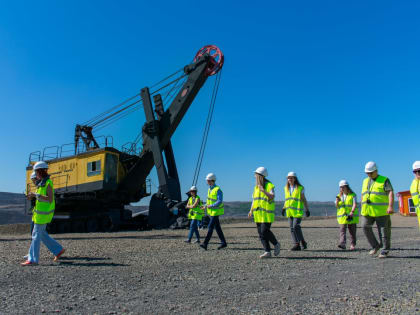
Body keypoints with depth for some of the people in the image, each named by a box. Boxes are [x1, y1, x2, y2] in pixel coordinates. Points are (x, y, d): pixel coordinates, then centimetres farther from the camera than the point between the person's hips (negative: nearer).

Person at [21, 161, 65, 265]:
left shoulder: (48, 183, -18)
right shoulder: (42, 183, 12)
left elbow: (50, 199, -24)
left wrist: (35, 195, -23)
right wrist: (33, 196, 8)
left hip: (44, 213, -10)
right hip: (41, 212, 10)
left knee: (36, 235, -4)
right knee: (42, 234, 15)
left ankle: (32, 259, 4)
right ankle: (58, 250, 21)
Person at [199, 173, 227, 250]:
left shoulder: (218, 190, -17)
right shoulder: (210, 189, 10)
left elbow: (219, 201, -23)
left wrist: (211, 206, -24)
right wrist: (205, 206, 5)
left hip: (216, 212, -9)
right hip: (211, 212, 9)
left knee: (210, 227, -10)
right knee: (217, 227, 12)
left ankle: (205, 244, -8)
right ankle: (223, 243, 20)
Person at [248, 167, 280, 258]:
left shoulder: (269, 185, -8)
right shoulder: (256, 186, 12)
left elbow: (272, 197, -22)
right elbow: (254, 199, 15)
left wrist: (264, 191, -37)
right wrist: (251, 211, 6)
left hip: (267, 213, -7)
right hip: (258, 213, 7)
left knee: (265, 231, -13)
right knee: (261, 233, 2)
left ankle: (276, 244, 12)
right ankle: (267, 252, 8)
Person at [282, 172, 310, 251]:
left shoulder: (300, 188, -3)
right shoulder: (286, 188, 12)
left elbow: (304, 199, 0)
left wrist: (307, 210, -3)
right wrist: (284, 208, 11)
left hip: (298, 211, -6)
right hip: (290, 211, 6)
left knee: (296, 227, -14)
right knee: (292, 228, 4)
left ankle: (297, 244, -1)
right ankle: (303, 242, 13)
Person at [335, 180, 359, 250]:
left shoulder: (352, 195, 0)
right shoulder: (339, 196, 12)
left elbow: (355, 204, -11)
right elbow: (336, 206, 9)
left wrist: (352, 212, -25)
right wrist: (337, 200, -10)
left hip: (351, 216, -2)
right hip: (342, 217, 2)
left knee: (352, 231, 5)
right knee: (342, 230, -10)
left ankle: (352, 245, 16)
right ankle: (342, 244, -18)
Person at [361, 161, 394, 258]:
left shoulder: (384, 180, 0)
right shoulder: (365, 181, 16)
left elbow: (391, 193, -11)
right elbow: (363, 195, 19)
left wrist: (390, 207, -23)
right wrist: (362, 209, 16)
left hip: (381, 210, -5)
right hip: (367, 211, 5)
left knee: (384, 230, 0)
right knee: (365, 227, -5)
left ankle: (385, 250, 12)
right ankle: (375, 246, 12)